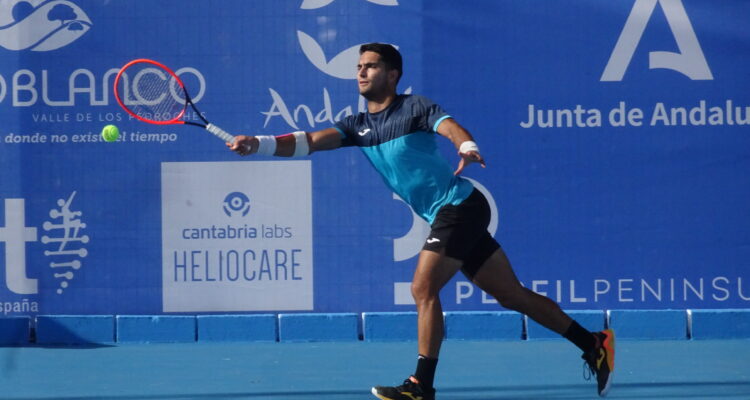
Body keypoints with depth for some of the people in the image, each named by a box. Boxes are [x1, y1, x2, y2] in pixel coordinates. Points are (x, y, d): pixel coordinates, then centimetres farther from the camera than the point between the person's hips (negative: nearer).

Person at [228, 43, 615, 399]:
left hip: (460, 205, -8)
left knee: (424, 288, -15)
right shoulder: (357, 126, 10)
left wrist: (467, 148, -49)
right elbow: (310, 142, -1)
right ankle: (594, 344, 17)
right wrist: (259, 144, -15)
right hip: (446, 217, 8)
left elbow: (449, 125, -27)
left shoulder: (414, 107, -8)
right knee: (512, 295, 10)